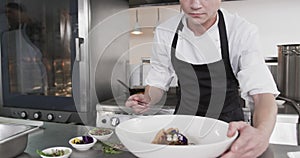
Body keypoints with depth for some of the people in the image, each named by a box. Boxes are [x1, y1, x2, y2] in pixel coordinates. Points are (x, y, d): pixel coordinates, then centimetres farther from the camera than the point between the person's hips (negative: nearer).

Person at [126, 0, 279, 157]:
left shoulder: (243, 32, -20)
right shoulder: (164, 33, -13)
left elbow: (262, 92, -27)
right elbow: (158, 81, -1)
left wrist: (261, 135, -46)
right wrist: (147, 100, -21)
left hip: (229, 127, -1)